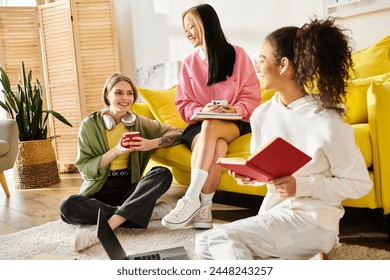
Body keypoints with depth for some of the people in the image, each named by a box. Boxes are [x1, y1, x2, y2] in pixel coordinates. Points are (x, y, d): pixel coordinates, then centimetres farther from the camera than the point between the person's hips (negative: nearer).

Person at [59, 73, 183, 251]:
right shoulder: (90, 124, -1)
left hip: (129, 188, 2)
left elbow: (177, 133, 4)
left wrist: (152, 144, -13)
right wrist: (116, 151, -18)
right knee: (67, 206, -31)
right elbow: (84, 168, -6)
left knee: (163, 174, -26)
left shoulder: (139, 123, 6)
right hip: (99, 190, -2)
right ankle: (144, 213, -27)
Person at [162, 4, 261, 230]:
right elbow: (183, 105, 6)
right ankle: (204, 205, -39)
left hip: (235, 123, -2)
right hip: (199, 125, 2)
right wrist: (202, 110, -15)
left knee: (210, 127, -38)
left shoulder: (237, 54, 3)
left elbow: (252, 95, 0)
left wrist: (234, 110, -20)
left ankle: (192, 198, -42)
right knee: (218, 146, -35)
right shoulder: (189, 63, 11)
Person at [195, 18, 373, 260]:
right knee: (205, 245, -12)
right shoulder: (262, 114, 4)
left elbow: (360, 184, -9)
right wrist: (250, 176, -6)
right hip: (274, 213, 7)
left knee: (219, 239, -23)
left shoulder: (326, 121, -14)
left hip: (312, 221, -7)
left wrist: (301, 186, -19)